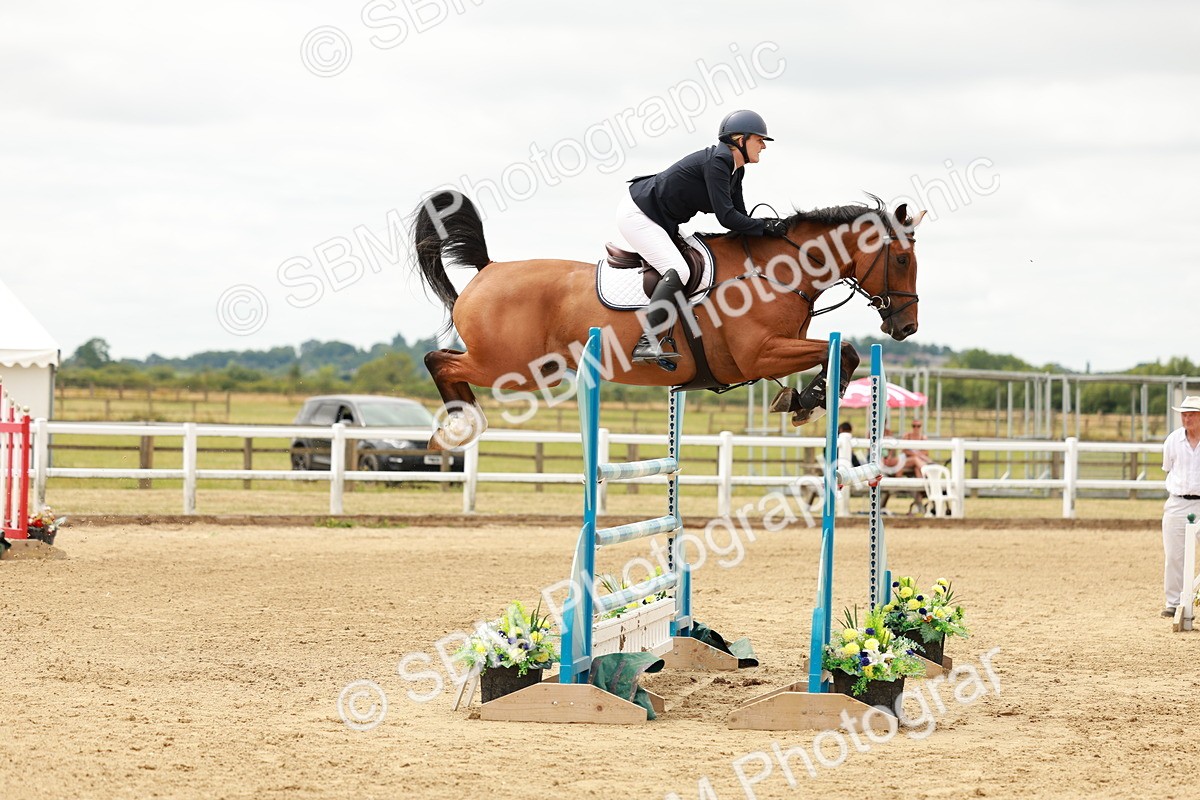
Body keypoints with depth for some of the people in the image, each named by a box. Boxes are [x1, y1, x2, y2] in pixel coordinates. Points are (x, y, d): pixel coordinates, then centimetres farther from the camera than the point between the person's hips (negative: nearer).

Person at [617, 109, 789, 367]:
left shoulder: (735, 169, 8)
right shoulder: (717, 161, -23)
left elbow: (739, 216, 11)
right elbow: (726, 217, -27)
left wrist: (771, 226, -4)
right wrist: (765, 227, -19)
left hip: (661, 222, 11)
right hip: (637, 214, -11)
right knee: (677, 271, -24)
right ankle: (646, 343, -31)